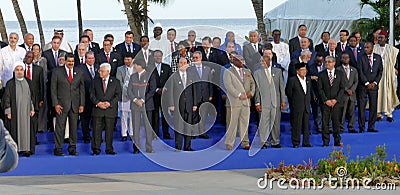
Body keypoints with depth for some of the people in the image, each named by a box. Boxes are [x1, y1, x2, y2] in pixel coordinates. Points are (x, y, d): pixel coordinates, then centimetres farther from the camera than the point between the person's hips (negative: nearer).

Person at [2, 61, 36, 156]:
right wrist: (8, 112, -7)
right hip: (14, 111, -3)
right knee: (14, 130, -3)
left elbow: (32, 95, 12)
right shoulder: (10, 83, -1)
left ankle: (27, 149, 5)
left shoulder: (28, 82, 9)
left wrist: (32, 108, 4)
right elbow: (6, 98, -2)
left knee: (26, 128, 2)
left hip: (26, 111, 3)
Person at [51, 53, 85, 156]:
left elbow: (82, 89, 11)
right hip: (62, 104, -3)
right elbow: (53, 89, 0)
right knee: (60, 127, -3)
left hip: (75, 104, 3)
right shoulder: (57, 72, 1)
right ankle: (58, 149, 3)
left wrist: (82, 104, 4)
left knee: (74, 127, 6)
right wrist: (56, 104, -7)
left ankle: (72, 148, 14)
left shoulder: (79, 73, 9)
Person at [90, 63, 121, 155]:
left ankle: (109, 149, 12)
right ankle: (96, 149, 5)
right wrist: (98, 103, -10)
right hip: (97, 109, 1)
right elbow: (92, 95, 6)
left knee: (109, 130, 4)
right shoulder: (95, 81, 8)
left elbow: (118, 95, 1)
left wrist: (110, 103, -12)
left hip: (110, 109, 0)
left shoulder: (115, 82, 5)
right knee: (96, 130, -1)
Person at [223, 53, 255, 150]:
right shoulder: (228, 72, 1)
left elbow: (252, 83, 21)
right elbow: (228, 85, -10)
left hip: (246, 102, 5)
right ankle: (229, 143, 1)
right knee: (232, 123, -4)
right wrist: (239, 95, -16)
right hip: (234, 102, -5)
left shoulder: (247, 72, 19)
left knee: (245, 124, 6)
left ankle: (245, 143, 12)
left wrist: (251, 92, 1)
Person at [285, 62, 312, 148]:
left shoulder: (308, 80, 11)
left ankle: (306, 142, 12)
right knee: (296, 125, -4)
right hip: (297, 107, -5)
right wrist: (293, 102, 1)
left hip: (306, 106, 5)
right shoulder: (292, 80, -6)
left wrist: (308, 101, 12)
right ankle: (296, 143, 2)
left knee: (306, 125, 7)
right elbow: (288, 92, -2)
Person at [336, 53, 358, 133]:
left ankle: (351, 128, 10)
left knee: (351, 112, 4)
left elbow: (356, 82, 10)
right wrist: (346, 90, -11)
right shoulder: (338, 70, 1)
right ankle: (341, 128, -2)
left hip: (352, 94, 4)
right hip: (342, 94, -4)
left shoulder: (354, 70, 15)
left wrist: (351, 90, -6)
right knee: (342, 112, -6)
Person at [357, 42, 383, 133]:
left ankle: (371, 127, 7)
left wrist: (375, 82, -6)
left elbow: (380, 71, 7)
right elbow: (360, 72, -4)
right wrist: (367, 83, -10)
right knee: (361, 107, -4)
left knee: (373, 106, 1)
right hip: (363, 85, -2)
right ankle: (361, 127, 2)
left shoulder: (378, 57, 9)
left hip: (374, 85, 2)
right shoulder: (361, 58, 1)